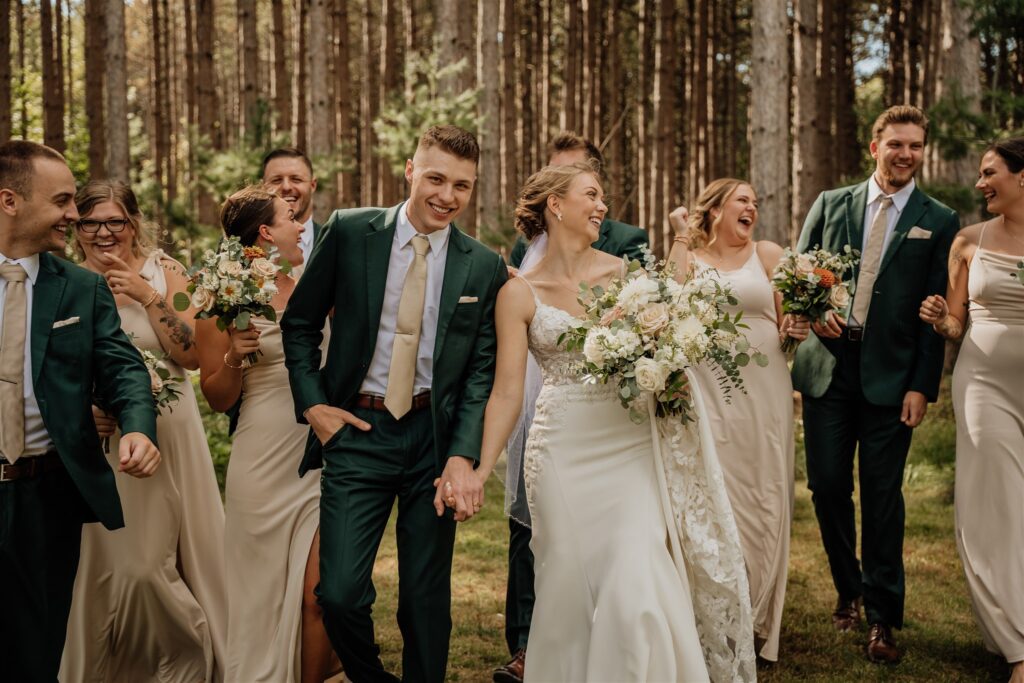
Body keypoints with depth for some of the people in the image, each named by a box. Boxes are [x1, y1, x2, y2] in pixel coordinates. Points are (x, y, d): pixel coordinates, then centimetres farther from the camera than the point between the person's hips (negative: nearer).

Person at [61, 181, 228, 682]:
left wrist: (148, 295, -15)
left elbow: (192, 354, -7)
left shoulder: (163, 273, 0)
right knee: (107, 563, 0)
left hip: (167, 437, -1)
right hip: (99, 442, 1)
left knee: (152, 563, 2)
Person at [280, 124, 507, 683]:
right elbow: (299, 322, 8)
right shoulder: (349, 232, -2)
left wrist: (463, 458, -11)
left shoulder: (485, 267, 0)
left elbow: (481, 370, 0)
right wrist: (312, 405, -2)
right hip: (357, 432, -1)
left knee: (427, 599, 8)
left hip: (435, 438, 1)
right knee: (339, 593, -5)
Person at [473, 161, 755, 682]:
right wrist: (481, 470, -15)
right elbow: (507, 390, -4)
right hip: (564, 452, -1)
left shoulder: (625, 273, 5)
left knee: (638, 584, -9)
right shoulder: (519, 294, 0)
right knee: (569, 585, 3)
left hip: (632, 443, 1)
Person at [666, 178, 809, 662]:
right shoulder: (689, 256, 6)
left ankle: (759, 621, 19)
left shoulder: (768, 254, 8)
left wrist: (796, 330, -15)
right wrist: (681, 239, -9)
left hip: (763, 391, 1)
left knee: (763, 499, 5)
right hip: (710, 392, -1)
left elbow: (791, 320, 7)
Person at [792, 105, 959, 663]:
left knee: (882, 495, 0)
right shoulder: (831, 204, 9)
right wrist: (812, 312, -9)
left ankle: (881, 616, 11)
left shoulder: (939, 222, 3)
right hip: (827, 367, 2)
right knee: (827, 486, 6)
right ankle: (849, 590, 28)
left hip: (891, 377, -2)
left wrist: (923, 386, -7)